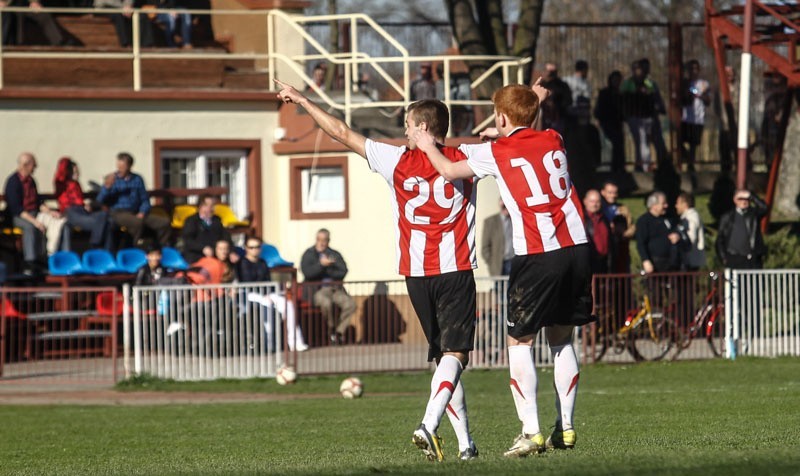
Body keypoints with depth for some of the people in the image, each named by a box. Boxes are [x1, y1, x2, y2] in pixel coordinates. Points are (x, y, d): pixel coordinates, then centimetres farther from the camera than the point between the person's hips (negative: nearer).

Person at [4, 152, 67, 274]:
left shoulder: (30, 180, 12)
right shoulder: (13, 181, -12)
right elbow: (16, 208, -19)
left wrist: (50, 212, 0)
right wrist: (33, 221, -27)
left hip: (33, 214, 7)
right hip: (17, 217, -7)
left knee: (57, 222, -17)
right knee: (30, 226, -39)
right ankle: (29, 263, -40)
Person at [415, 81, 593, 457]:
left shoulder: (496, 152, 0)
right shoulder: (553, 141, 14)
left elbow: (449, 170, 6)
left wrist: (429, 146, 24)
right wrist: (536, 102, 47)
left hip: (537, 256, -5)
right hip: (576, 247, 5)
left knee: (519, 341, 3)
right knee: (562, 339, 16)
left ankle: (531, 432, -6)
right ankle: (565, 428, 14)